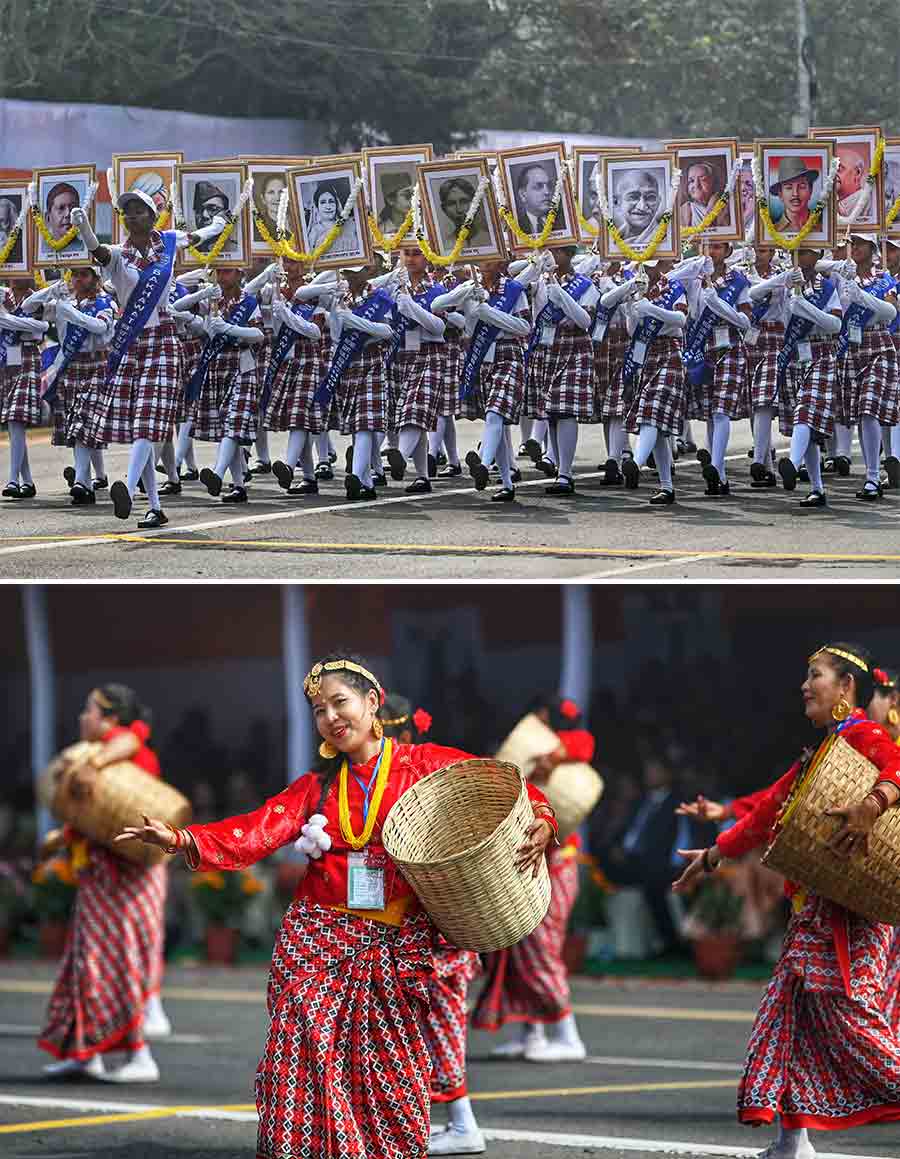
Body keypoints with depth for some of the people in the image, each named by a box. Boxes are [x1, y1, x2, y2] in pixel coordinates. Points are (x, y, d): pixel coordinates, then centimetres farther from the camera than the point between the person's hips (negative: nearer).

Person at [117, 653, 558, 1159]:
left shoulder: (426, 764, 5)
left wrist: (541, 824, -18)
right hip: (319, 941, 2)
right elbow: (257, 832, -1)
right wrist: (180, 839, -16)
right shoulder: (317, 787, 12)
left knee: (391, 1073, -5)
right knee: (310, 1060, -8)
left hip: (399, 947, -2)